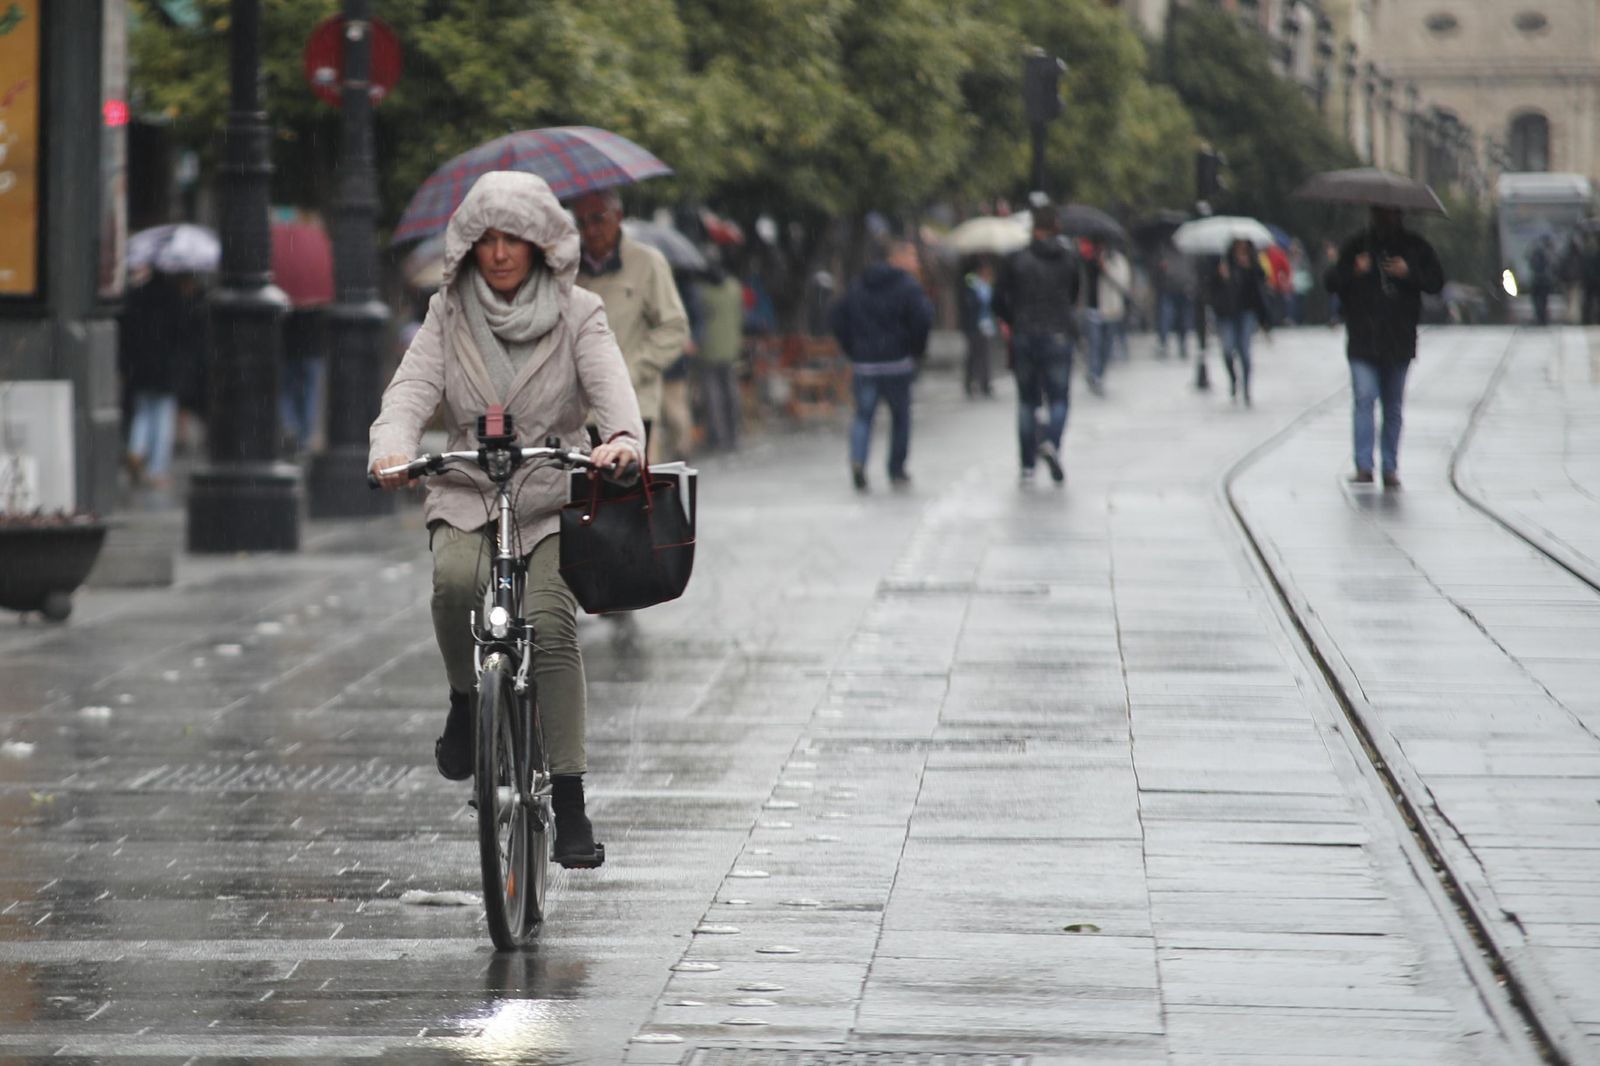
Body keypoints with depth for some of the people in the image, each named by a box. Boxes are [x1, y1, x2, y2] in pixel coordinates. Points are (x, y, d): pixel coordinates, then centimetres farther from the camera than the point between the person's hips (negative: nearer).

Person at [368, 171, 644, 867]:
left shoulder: (577, 315, 2)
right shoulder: (449, 315, 7)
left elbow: (610, 385, -15)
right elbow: (413, 387, -8)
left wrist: (623, 438, -38)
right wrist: (392, 443, -31)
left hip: (555, 501, -1)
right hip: (468, 495, 1)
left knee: (550, 622, -23)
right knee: (455, 580, -32)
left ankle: (569, 803, -16)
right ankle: (465, 699, -3)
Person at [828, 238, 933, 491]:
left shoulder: (857, 286, 9)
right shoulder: (908, 285, -6)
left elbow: (836, 319, 7)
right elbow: (923, 318, -17)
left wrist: (852, 351, 13)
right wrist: (916, 351, -1)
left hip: (863, 364, 3)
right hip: (897, 363, -3)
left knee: (864, 414, 8)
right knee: (900, 415, 11)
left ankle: (858, 459, -17)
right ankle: (897, 472, 13)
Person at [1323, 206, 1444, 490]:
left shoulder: (1415, 247, 8)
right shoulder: (1355, 247, 6)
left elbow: (1436, 281, 5)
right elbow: (1330, 283, 5)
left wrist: (1409, 273, -12)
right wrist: (1353, 272, -14)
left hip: (1399, 341, 1)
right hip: (1363, 340, -1)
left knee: (1393, 406, 6)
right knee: (1364, 399, -13)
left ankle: (1390, 468, 12)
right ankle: (1363, 465, -14)